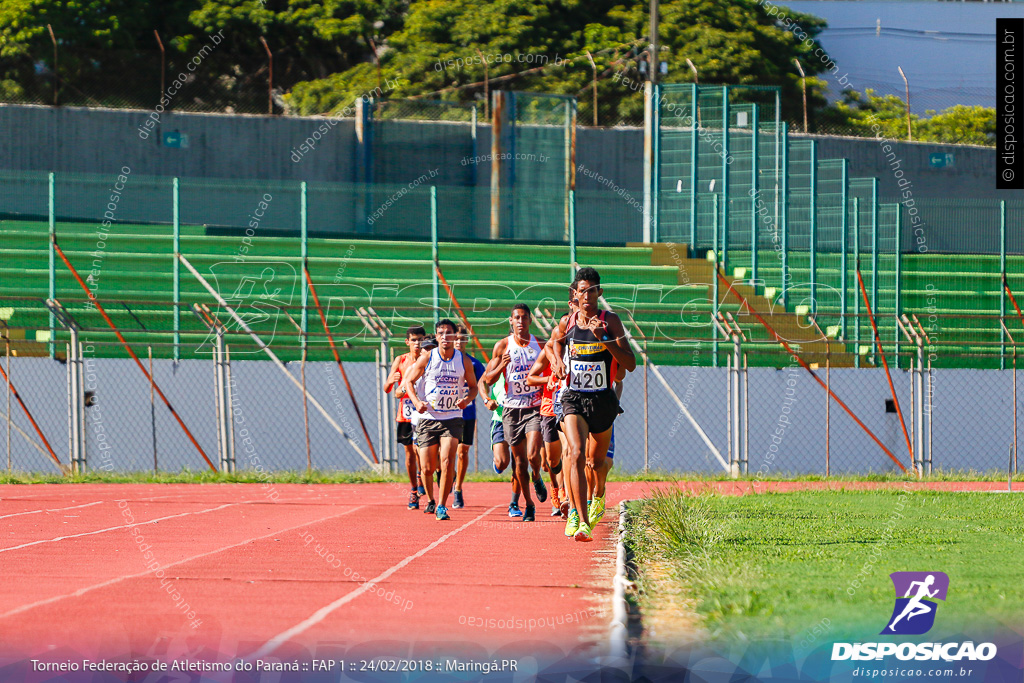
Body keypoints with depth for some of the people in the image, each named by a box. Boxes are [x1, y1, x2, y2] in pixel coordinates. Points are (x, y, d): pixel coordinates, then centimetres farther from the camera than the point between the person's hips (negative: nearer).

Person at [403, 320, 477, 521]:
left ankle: (442, 506, -11)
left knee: (447, 460, -20)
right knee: (427, 467, 1)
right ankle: (430, 500, 31)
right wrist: (416, 401, -11)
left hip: (452, 418, 0)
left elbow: (473, 386, 11)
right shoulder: (426, 359, -4)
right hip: (428, 418, 0)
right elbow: (409, 381, 6)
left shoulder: (464, 361, 0)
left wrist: (467, 400, -11)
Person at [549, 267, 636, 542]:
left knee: (596, 462, 15)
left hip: (603, 400, 0)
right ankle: (581, 521, -27)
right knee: (576, 454, -22)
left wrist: (603, 338, -21)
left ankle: (597, 497, 51)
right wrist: (557, 361, 6)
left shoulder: (610, 321, -5)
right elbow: (555, 341, 27)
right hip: (573, 398, 0)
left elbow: (630, 364, -11)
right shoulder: (566, 323, 2)